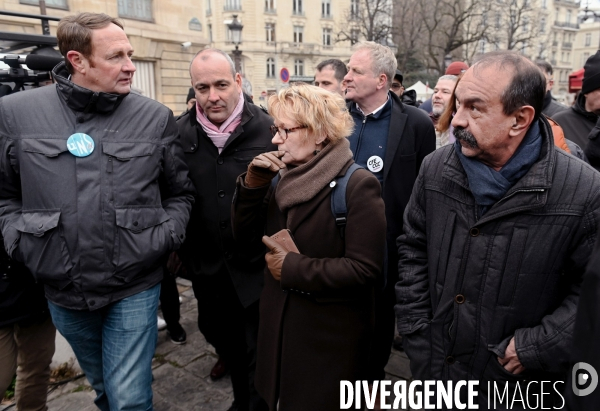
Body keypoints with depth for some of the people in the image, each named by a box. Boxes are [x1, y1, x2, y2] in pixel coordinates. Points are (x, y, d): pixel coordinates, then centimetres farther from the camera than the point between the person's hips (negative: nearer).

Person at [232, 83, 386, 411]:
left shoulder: (358, 185, -19)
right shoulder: (283, 177, 1)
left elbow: (365, 269, -25)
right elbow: (244, 233, 2)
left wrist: (293, 268, -21)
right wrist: (253, 184, -14)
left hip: (331, 336, -6)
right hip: (278, 325, 7)